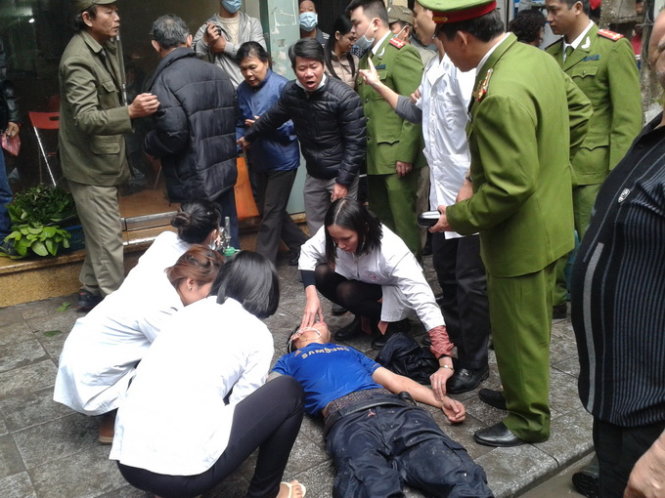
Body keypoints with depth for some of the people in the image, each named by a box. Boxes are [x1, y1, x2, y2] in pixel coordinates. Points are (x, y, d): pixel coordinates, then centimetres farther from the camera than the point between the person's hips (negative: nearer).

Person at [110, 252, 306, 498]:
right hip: (182, 471, -6)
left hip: (126, 456, 7)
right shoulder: (258, 334, 4)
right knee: (289, 392, 10)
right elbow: (240, 402, 9)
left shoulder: (194, 309, 18)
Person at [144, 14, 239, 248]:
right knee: (229, 239, 17)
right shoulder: (217, 72, 9)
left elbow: (172, 134, -22)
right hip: (224, 170, 7)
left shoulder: (165, 80, -14)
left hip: (195, 180, -7)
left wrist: (149, 145, -3)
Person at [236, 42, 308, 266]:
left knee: (271, 214, 1)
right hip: (256, 161, 7)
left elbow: (295, 125, -16)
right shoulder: (242, 90, 2)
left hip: (282, 160, -7)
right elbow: (239, 124, 9)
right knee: (268, 212, 16)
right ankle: (302, 246, 34)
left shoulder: (282, 86, -16)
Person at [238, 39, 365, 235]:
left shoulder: (344, 97, -19)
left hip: (341, 174, -5)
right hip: (314, 175, 6)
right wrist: (248, 137, 29)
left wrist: (343, 181, -19)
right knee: (316, 231, 16)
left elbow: (356, 143, -17)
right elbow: (272, 118, 16)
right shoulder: (290, 92, -3)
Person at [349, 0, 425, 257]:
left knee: (404, 224, 1)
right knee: (381, 224, 15)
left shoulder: (402, 53, -9)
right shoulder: (367, 57, 17)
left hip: (398, 157, -8)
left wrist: (406, 155, -18)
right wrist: (363, 151, 10)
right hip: (375, 158, 8)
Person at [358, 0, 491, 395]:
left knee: (470, 281, 2)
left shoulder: (463, 64, -18)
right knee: (446, 273, 19)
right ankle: (454, 344, 36)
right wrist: (378, 86, 27)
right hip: (442, 190, 9)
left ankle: (475, 363, 18)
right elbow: (418, 113, 27)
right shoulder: (433, 68, 12)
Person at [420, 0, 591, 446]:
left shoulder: (500, 96, -31)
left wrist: (458, 217, -16)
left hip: (521, 235, -9)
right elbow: (579, 110, 14)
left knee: (519, 332, 10)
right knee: (533, 323, 25)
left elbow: (509, 188, -30)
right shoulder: (538, 58, 0)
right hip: (550, 218, 10)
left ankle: (529, 419, 29)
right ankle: (524, 389, 45)